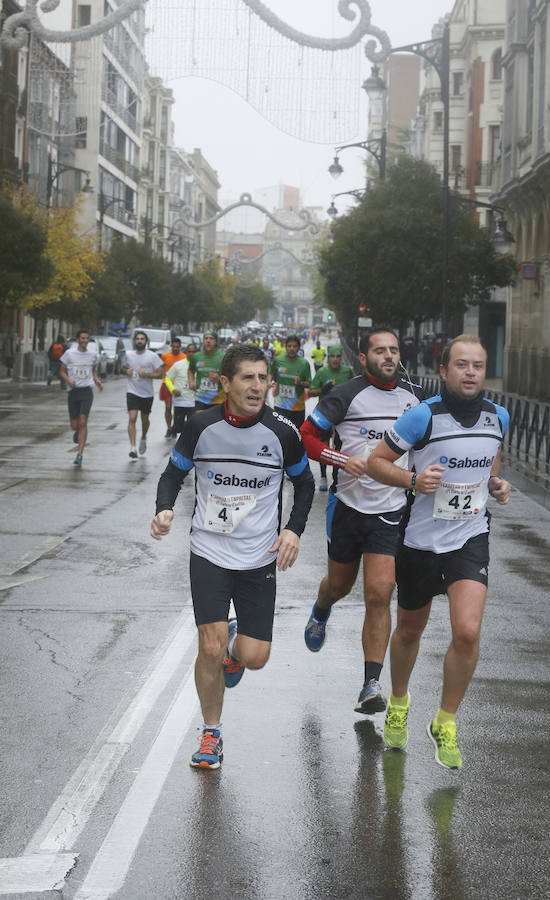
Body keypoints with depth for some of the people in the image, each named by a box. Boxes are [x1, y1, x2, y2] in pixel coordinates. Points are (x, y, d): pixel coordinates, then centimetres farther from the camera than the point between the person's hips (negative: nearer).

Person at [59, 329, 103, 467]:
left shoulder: (93, 354, 7)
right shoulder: (69, 353, -1)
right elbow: (62, 370, 4)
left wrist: (96, 380, 3)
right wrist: (68, 380, -15)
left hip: (86, 391, 0)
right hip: (73, 391, 0)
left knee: (83, 422, -13)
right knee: (74, 425, 4)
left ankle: (79, 454, -11)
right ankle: (77, 432, 44)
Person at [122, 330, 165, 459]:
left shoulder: (153, 356, -7)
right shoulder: (128, 354, 3)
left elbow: (161, 374, -8)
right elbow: (124, 367, 20)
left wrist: (146, 374, -21)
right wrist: (126, 371, -4)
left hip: (147, 393, 0)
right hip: (132, 391, 0)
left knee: (145, 419, 15)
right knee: (132, 418, -14)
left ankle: (143, 439, 44)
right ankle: (133, 448, -18)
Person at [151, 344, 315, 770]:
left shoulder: (282, 432, -7)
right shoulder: (201, 427, -8)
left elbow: (305, 482, 9)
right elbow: (174, 473, 7)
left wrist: (294, 529, -4)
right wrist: (165, 509, -12)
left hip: (260, 559, 1)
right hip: (209, 554, -1)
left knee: (255, 658, -1)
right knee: (210, 650, -10)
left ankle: (235, 646, 38)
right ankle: (211, 734, 14)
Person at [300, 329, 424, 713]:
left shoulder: (416, 396, 5)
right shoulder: (347, 395, -7)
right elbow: (306, 436, -7)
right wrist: (344, 459, -19)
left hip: (390, 511, 1)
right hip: (348, 505, -1)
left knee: (379, 595, -10)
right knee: (340, 585, 18)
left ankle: (372, 685, -6)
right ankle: (321, 611, 56)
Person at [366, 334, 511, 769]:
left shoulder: (498, 417, 0)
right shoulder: (423, 416, -14)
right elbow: (377, 462, -7)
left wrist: (496, 483, 2)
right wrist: (413, 479, -23)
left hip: (470, 538, 2)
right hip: (421, 539, -2)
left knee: (468, 631, -16)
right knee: (410, 630, 16)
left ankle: (445, 724, 5)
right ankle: (399, 702, 46)